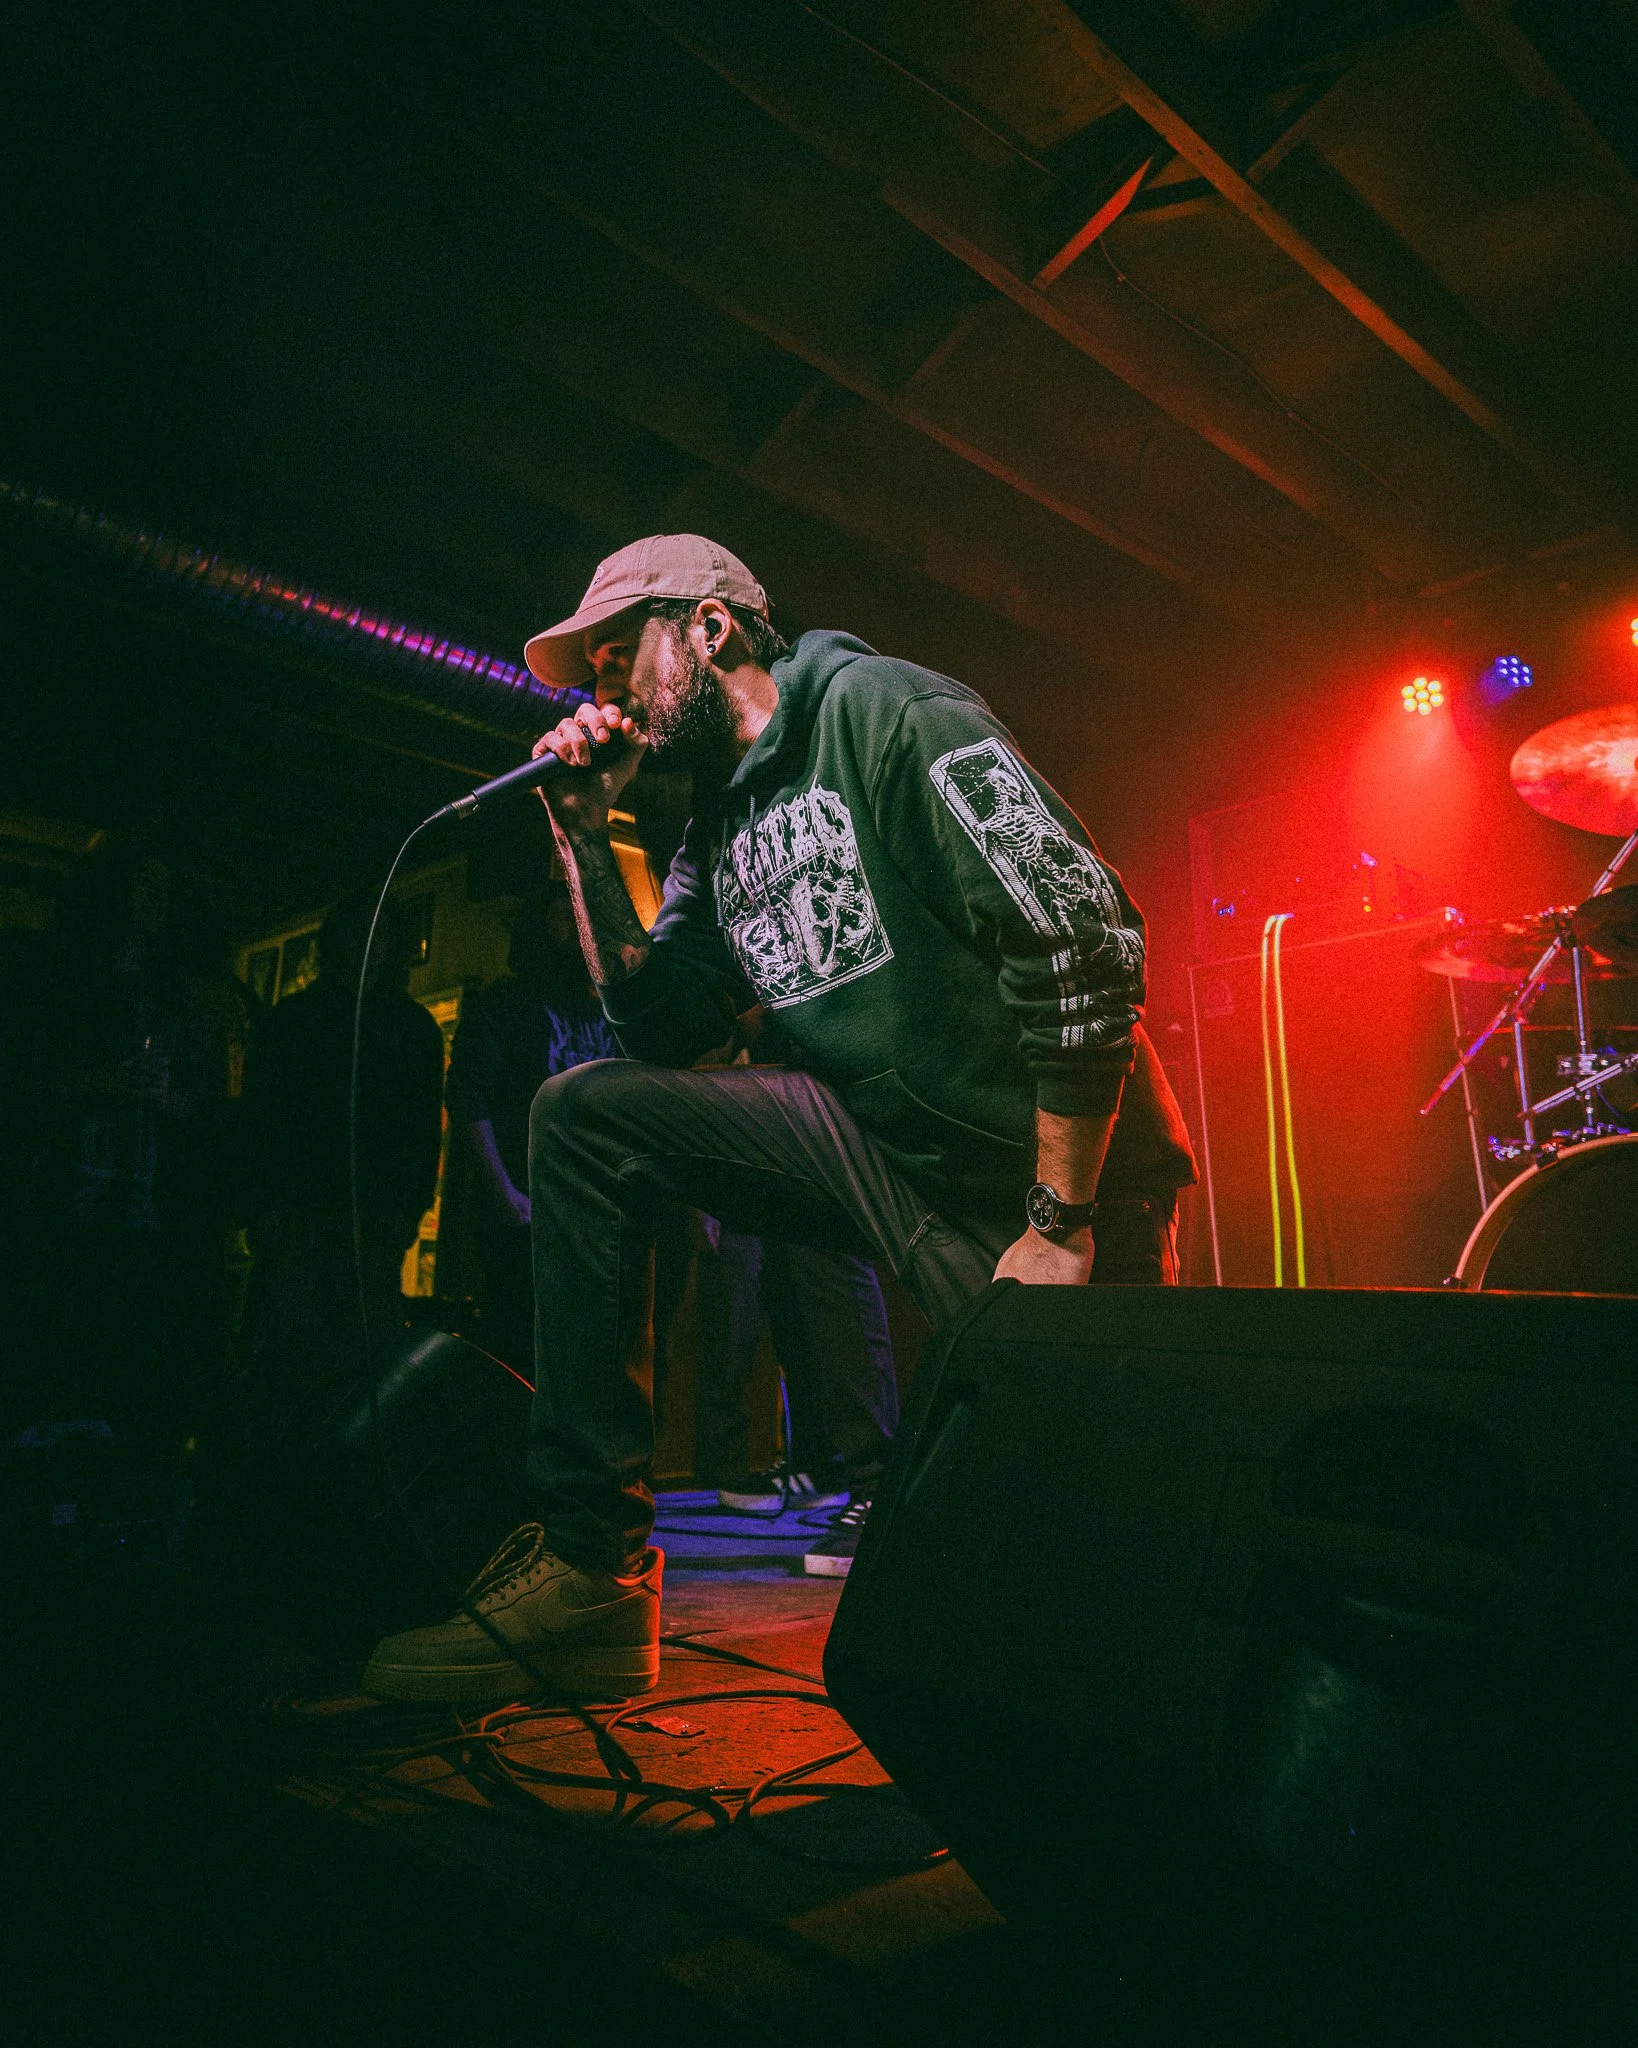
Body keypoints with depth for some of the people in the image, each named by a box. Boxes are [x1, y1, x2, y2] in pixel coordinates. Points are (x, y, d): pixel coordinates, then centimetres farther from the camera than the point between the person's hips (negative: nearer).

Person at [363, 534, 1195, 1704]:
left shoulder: (877, 708, -11)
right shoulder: (719, 825, 13)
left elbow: (1084, 938, -20)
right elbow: (662, 1027, 10)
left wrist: (1060, 1224, -21)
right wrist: (585, 837, 5)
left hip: (1044, 1172, -6)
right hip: (885, 1148, 7)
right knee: (587, 1115, -7)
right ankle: (592, 1568, -7)